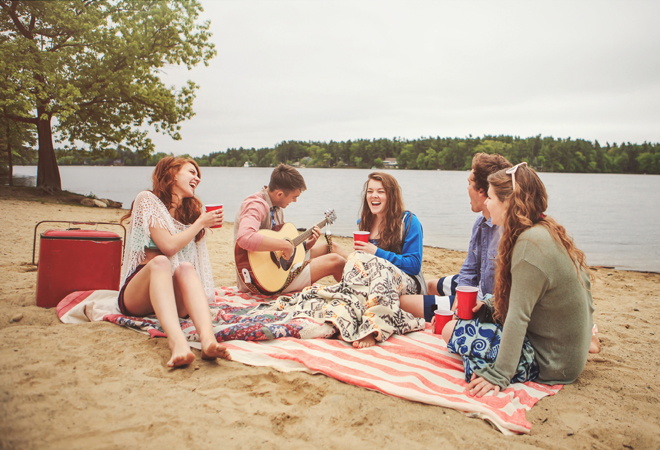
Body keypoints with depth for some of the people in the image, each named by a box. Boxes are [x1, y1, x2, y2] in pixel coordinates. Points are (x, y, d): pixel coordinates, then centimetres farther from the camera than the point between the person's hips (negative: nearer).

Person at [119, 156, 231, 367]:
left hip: (175, 299, 4)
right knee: (160, 262, -35)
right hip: (136, 294, -3)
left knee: (185, 267, -30)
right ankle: (177, 343, -59)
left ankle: (208, 340, -57)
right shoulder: (148, 199, 2)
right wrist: (201, 223, -2)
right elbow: (169, 246, -11)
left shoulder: (192, 211, 20)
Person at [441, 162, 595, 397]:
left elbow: (518, 317, -27)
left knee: (452, 330, -7)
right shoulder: (548, 231, 3)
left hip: (550, 361, -9)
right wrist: (490, 305, 4)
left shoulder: (531, 243, -26)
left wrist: (498, 375, -24)